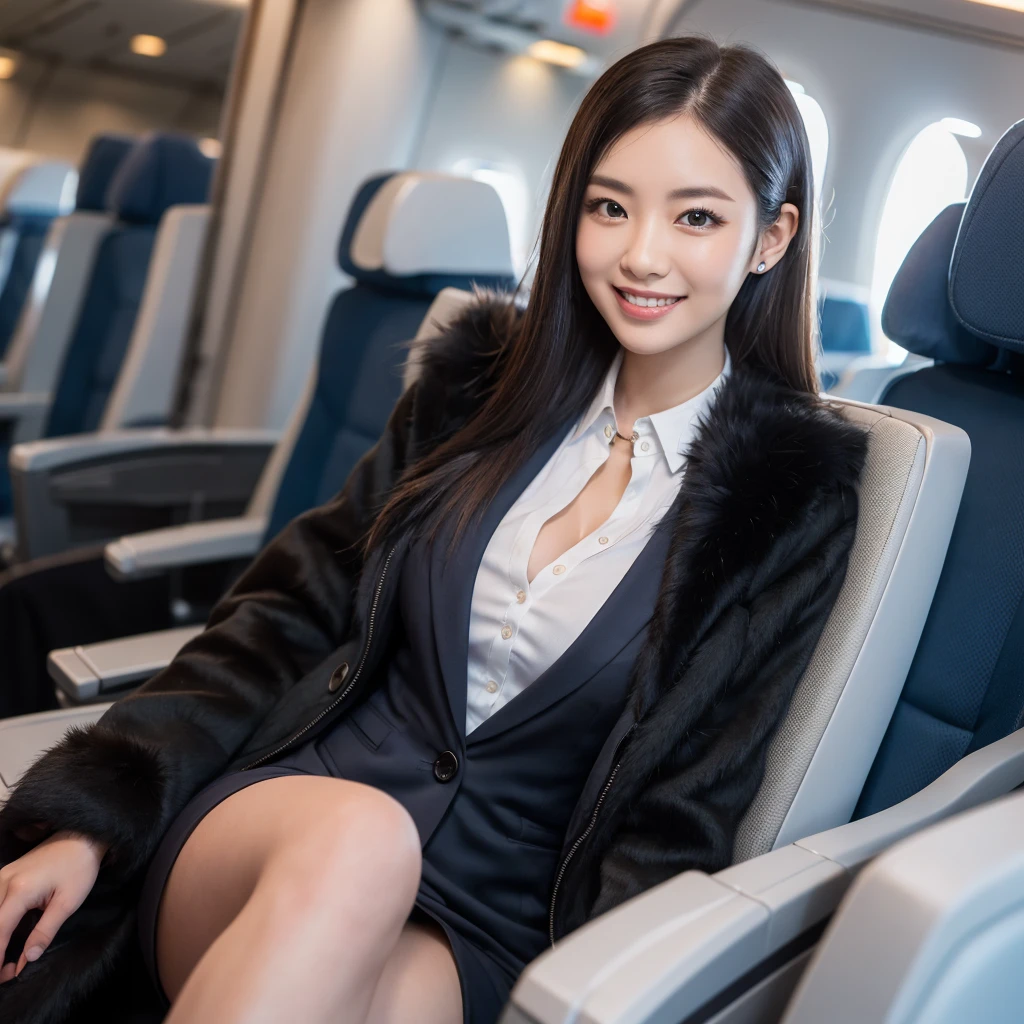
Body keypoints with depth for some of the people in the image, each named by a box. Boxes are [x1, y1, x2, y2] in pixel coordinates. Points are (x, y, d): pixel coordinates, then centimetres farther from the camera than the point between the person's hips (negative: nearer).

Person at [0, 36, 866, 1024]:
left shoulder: (792, 496, -3)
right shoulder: (485, 378, 6)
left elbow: (681, 815, -4)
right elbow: (296, 607, 5)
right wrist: (88, 817, -2)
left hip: (471, 934, -2)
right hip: (269, 820, 3)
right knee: (353, 835, -33)